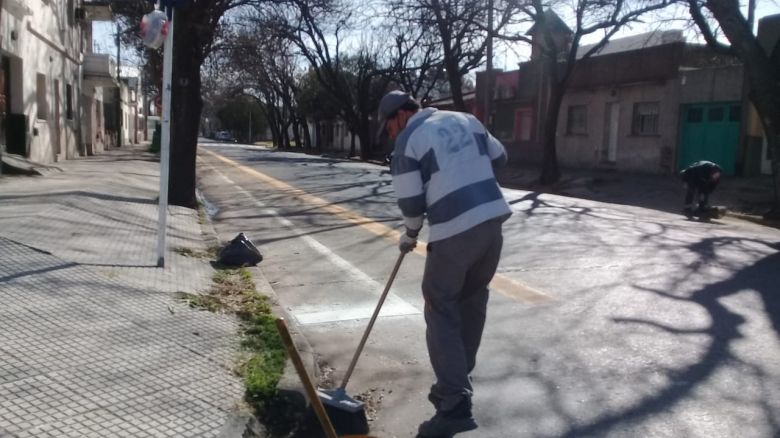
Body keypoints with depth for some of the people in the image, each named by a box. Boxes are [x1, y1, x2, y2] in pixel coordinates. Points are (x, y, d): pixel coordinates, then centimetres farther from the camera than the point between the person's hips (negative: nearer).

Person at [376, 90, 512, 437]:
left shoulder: (407, 141, -3)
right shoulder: (466, 120, 15)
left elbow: (411, 204, -4)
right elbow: (499, 158, 22)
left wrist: (410, 236, 14)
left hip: (454, 232, -7)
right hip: (493, 219, 7)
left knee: (441, 311, 2)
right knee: (472, 302, 20)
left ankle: (456, 404, -3)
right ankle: (458, 382, 33)